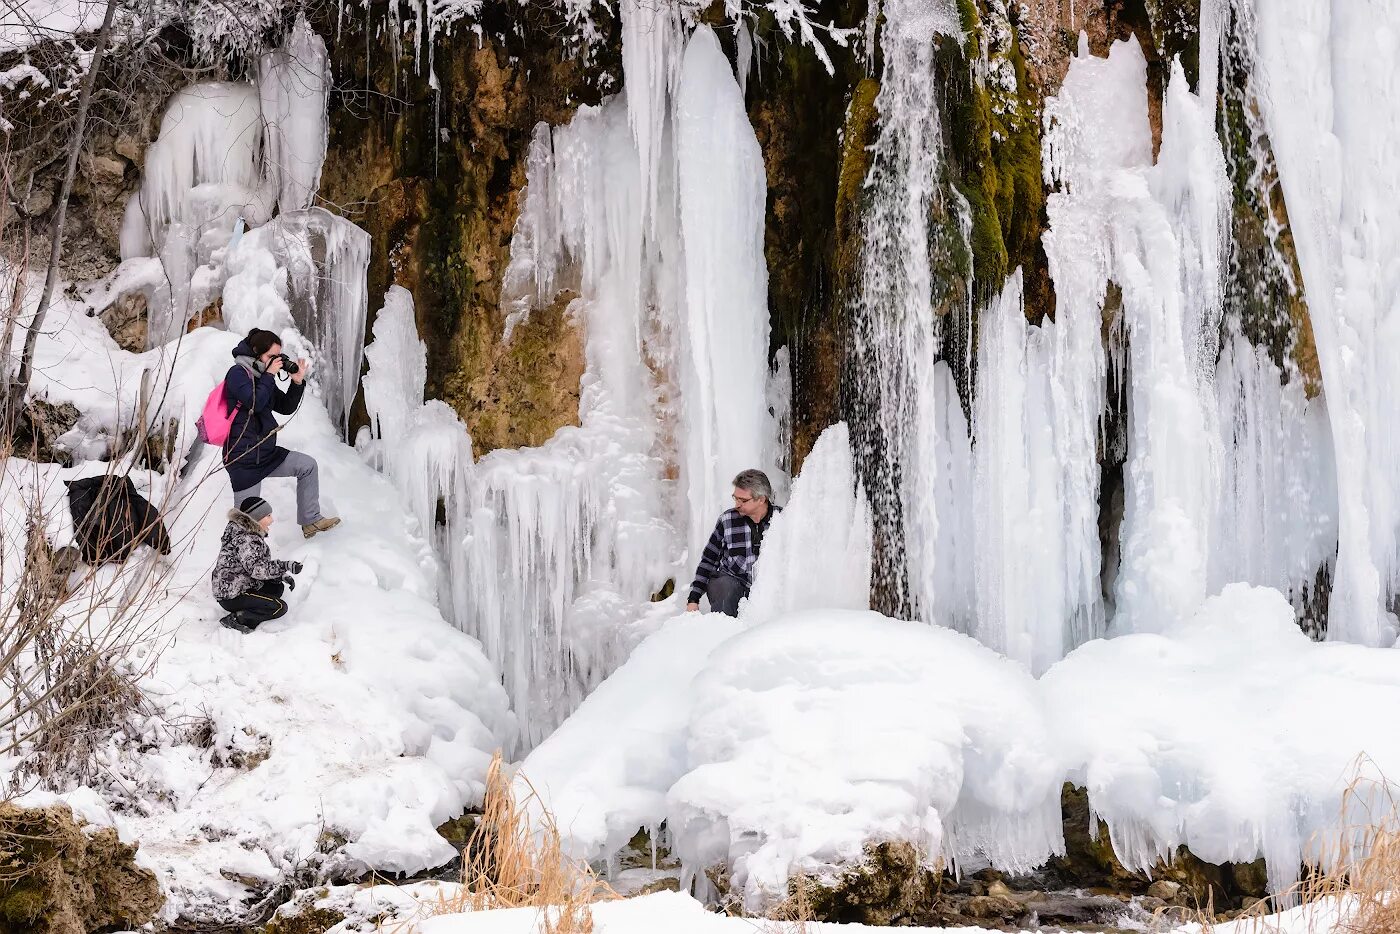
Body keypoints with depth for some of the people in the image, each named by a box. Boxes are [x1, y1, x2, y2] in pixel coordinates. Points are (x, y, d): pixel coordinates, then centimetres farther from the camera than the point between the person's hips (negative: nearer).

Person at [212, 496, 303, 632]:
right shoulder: (245, 539, -21)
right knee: (280, 607, -11)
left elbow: (262, 562, 17)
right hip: (232, 597, -11)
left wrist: (282, 575, 3)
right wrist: (285, 567, -37)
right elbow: (255, 568, -33)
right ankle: (236, 618, -14)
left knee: (277, 587, 21)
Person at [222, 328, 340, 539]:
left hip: (266, 454, 9)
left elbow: (285, 408, 17)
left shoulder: (262, 377, 15)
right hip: (243, 460, -9)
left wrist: (297, 383, 4)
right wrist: (269, 376, -14)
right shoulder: (237, 373, -10)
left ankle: (310, 521, 14)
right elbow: (255, 402, -24)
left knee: (307, 465, 9)